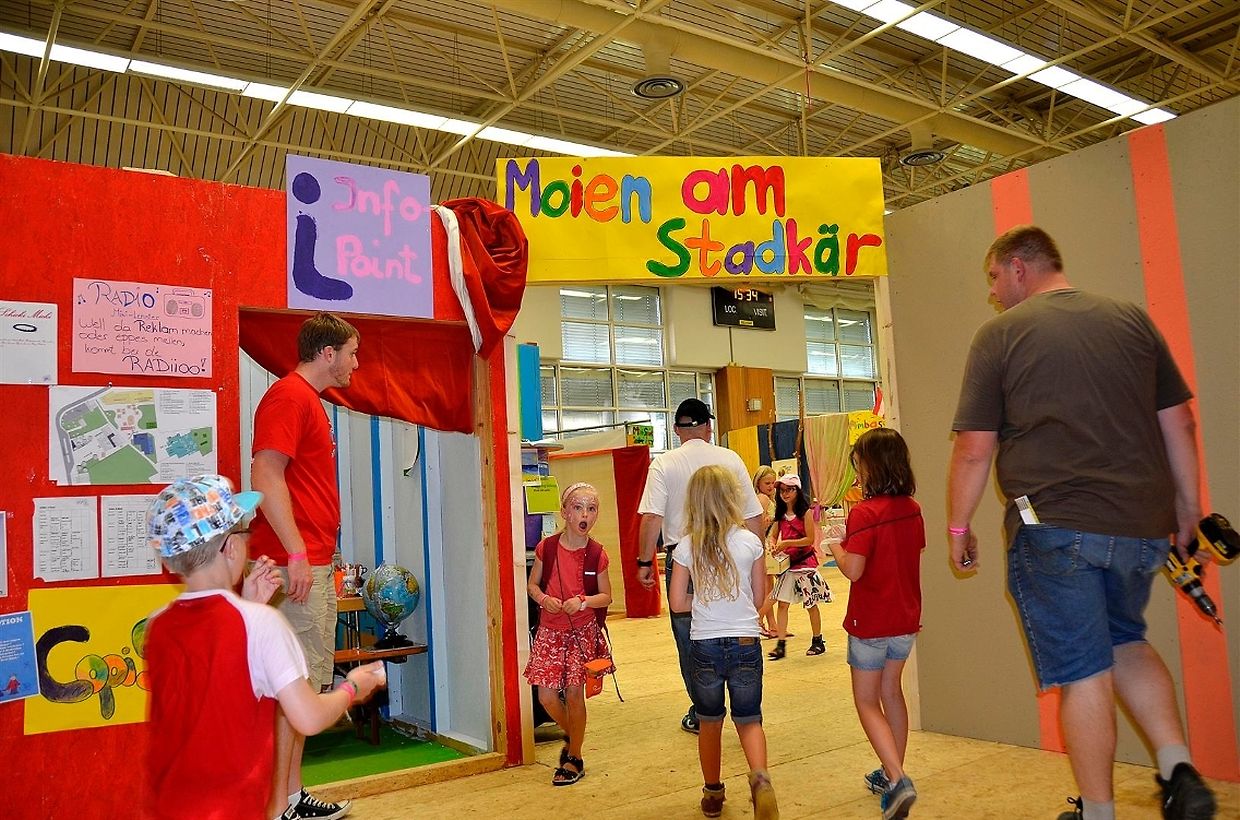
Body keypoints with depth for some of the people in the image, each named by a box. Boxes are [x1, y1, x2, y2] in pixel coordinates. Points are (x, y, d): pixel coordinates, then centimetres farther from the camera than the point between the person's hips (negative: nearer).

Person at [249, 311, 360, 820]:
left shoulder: (308, 399, 20)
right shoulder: (289, 396, -11)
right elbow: (265, 476, -21)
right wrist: (296, 553, -23)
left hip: (314, 565, 11)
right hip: (295, 564, -10)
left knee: (310, 682, 14)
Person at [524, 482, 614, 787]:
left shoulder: (596, 554, -8)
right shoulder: (547, 547, -7)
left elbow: (606, 596, 0)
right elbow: (532, 584, 5)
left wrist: (583, 601, -18)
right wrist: (544, 599, -15)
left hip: (583, 631, -1)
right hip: (550, 630, 1)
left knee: (574, 692, -2)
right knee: (546, 695, -1)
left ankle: (574, 759, 18)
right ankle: (572, 736, 30)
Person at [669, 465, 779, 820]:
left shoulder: (686, 547, -6)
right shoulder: (750, 542, -6)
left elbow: (677, 602, -5)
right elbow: (759, 596, 3)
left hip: (705, 644, 0)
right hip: (746, 641, 0)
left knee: (710, 723, 17)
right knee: (749, 720, 12)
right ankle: (760, 778, -13)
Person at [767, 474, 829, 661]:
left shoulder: (805, 512, -10)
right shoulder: (780, 514, 6)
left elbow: (810, 539, -14)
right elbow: (775, 536, 15)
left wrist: (787, 543, -20)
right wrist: (774, 546, -8)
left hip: (804, 561, -5)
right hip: (786, 562, 5)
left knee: (811, 603, 7)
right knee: (782, 602, -1)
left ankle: (817, 641, 21)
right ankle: (781, 644, 2)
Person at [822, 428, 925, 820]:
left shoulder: (865, 512, -21)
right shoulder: (912, 509, 1)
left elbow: (853, 569, -25)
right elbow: (913, 556, 11)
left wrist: (836, 549, -7)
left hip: (871, 622, -7)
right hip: (905, 618, 7)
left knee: (867, 702, 5)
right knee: (891, 692, 21)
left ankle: (896, 781, -8)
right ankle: (893, 773, 32)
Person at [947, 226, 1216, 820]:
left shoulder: (999, 335, -5)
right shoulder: (1131, 319, 9)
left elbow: (974, 449, -7)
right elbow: (1179, 423, 10)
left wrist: (958, 528, 3)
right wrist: (1188, 505, 20)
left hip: (1055, 528, -5)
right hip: (1143, 525, 5)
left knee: (1084, 673, 5)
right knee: (1125, 641, 26)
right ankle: (1179, 770, 14)